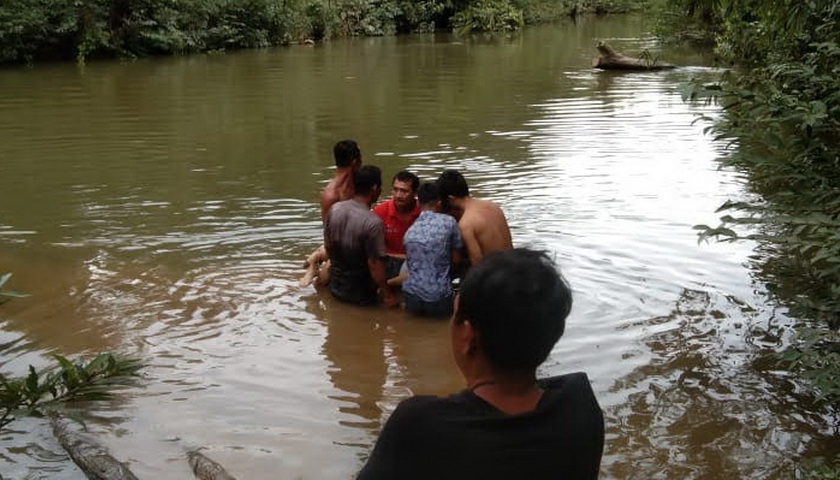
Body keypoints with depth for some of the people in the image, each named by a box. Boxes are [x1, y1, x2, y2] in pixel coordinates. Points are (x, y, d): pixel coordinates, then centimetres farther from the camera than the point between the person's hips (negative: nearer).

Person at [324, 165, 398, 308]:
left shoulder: (334, 209, -8)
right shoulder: (373, 223, -27)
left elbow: (328, 245, 4)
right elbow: (374, 265, -24)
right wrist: (388, 294, -12)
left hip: (335, 286, 7)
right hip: (360, 295, -6)